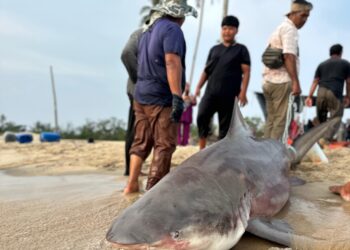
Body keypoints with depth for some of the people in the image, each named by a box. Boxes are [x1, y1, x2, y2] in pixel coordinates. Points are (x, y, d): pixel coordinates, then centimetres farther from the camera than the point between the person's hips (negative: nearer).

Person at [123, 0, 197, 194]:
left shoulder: (149, 30, 18)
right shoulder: (172, 29, -10)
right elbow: (172, 62, -22)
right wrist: (177, 96, -27)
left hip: (141, 95, 9)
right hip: (161, 98, -9)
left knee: (141, 141, 14)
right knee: (164, 145, -2)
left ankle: (132, 184, 16)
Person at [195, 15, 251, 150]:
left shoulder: (241, 49, 7)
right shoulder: (214, 49, 17)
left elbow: (246, 72, 1)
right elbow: (206, 70, 17)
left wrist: (243, 91, -9)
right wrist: (199, 86, 6)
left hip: (229, 94, -3)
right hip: (211, 91, 3)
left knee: (225, 124, 1)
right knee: (201, 116, -11)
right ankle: (202, 149, -3)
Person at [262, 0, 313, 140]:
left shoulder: (280, 28, 23)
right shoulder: (290, 28, -6)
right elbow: (289, 56, -19)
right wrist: (296, 82, -23)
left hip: (269, 81, 9)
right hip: (282, 82, -9)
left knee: (271, 119, 10)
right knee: (280, 121, -5)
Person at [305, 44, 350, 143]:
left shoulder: (322, 64, 21)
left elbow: (315, 81, 13)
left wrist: (309, 96, 9)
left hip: (321, 92, 4)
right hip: (335, 93, -4)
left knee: (320, 117, 17)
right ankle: (326, 139, -14)